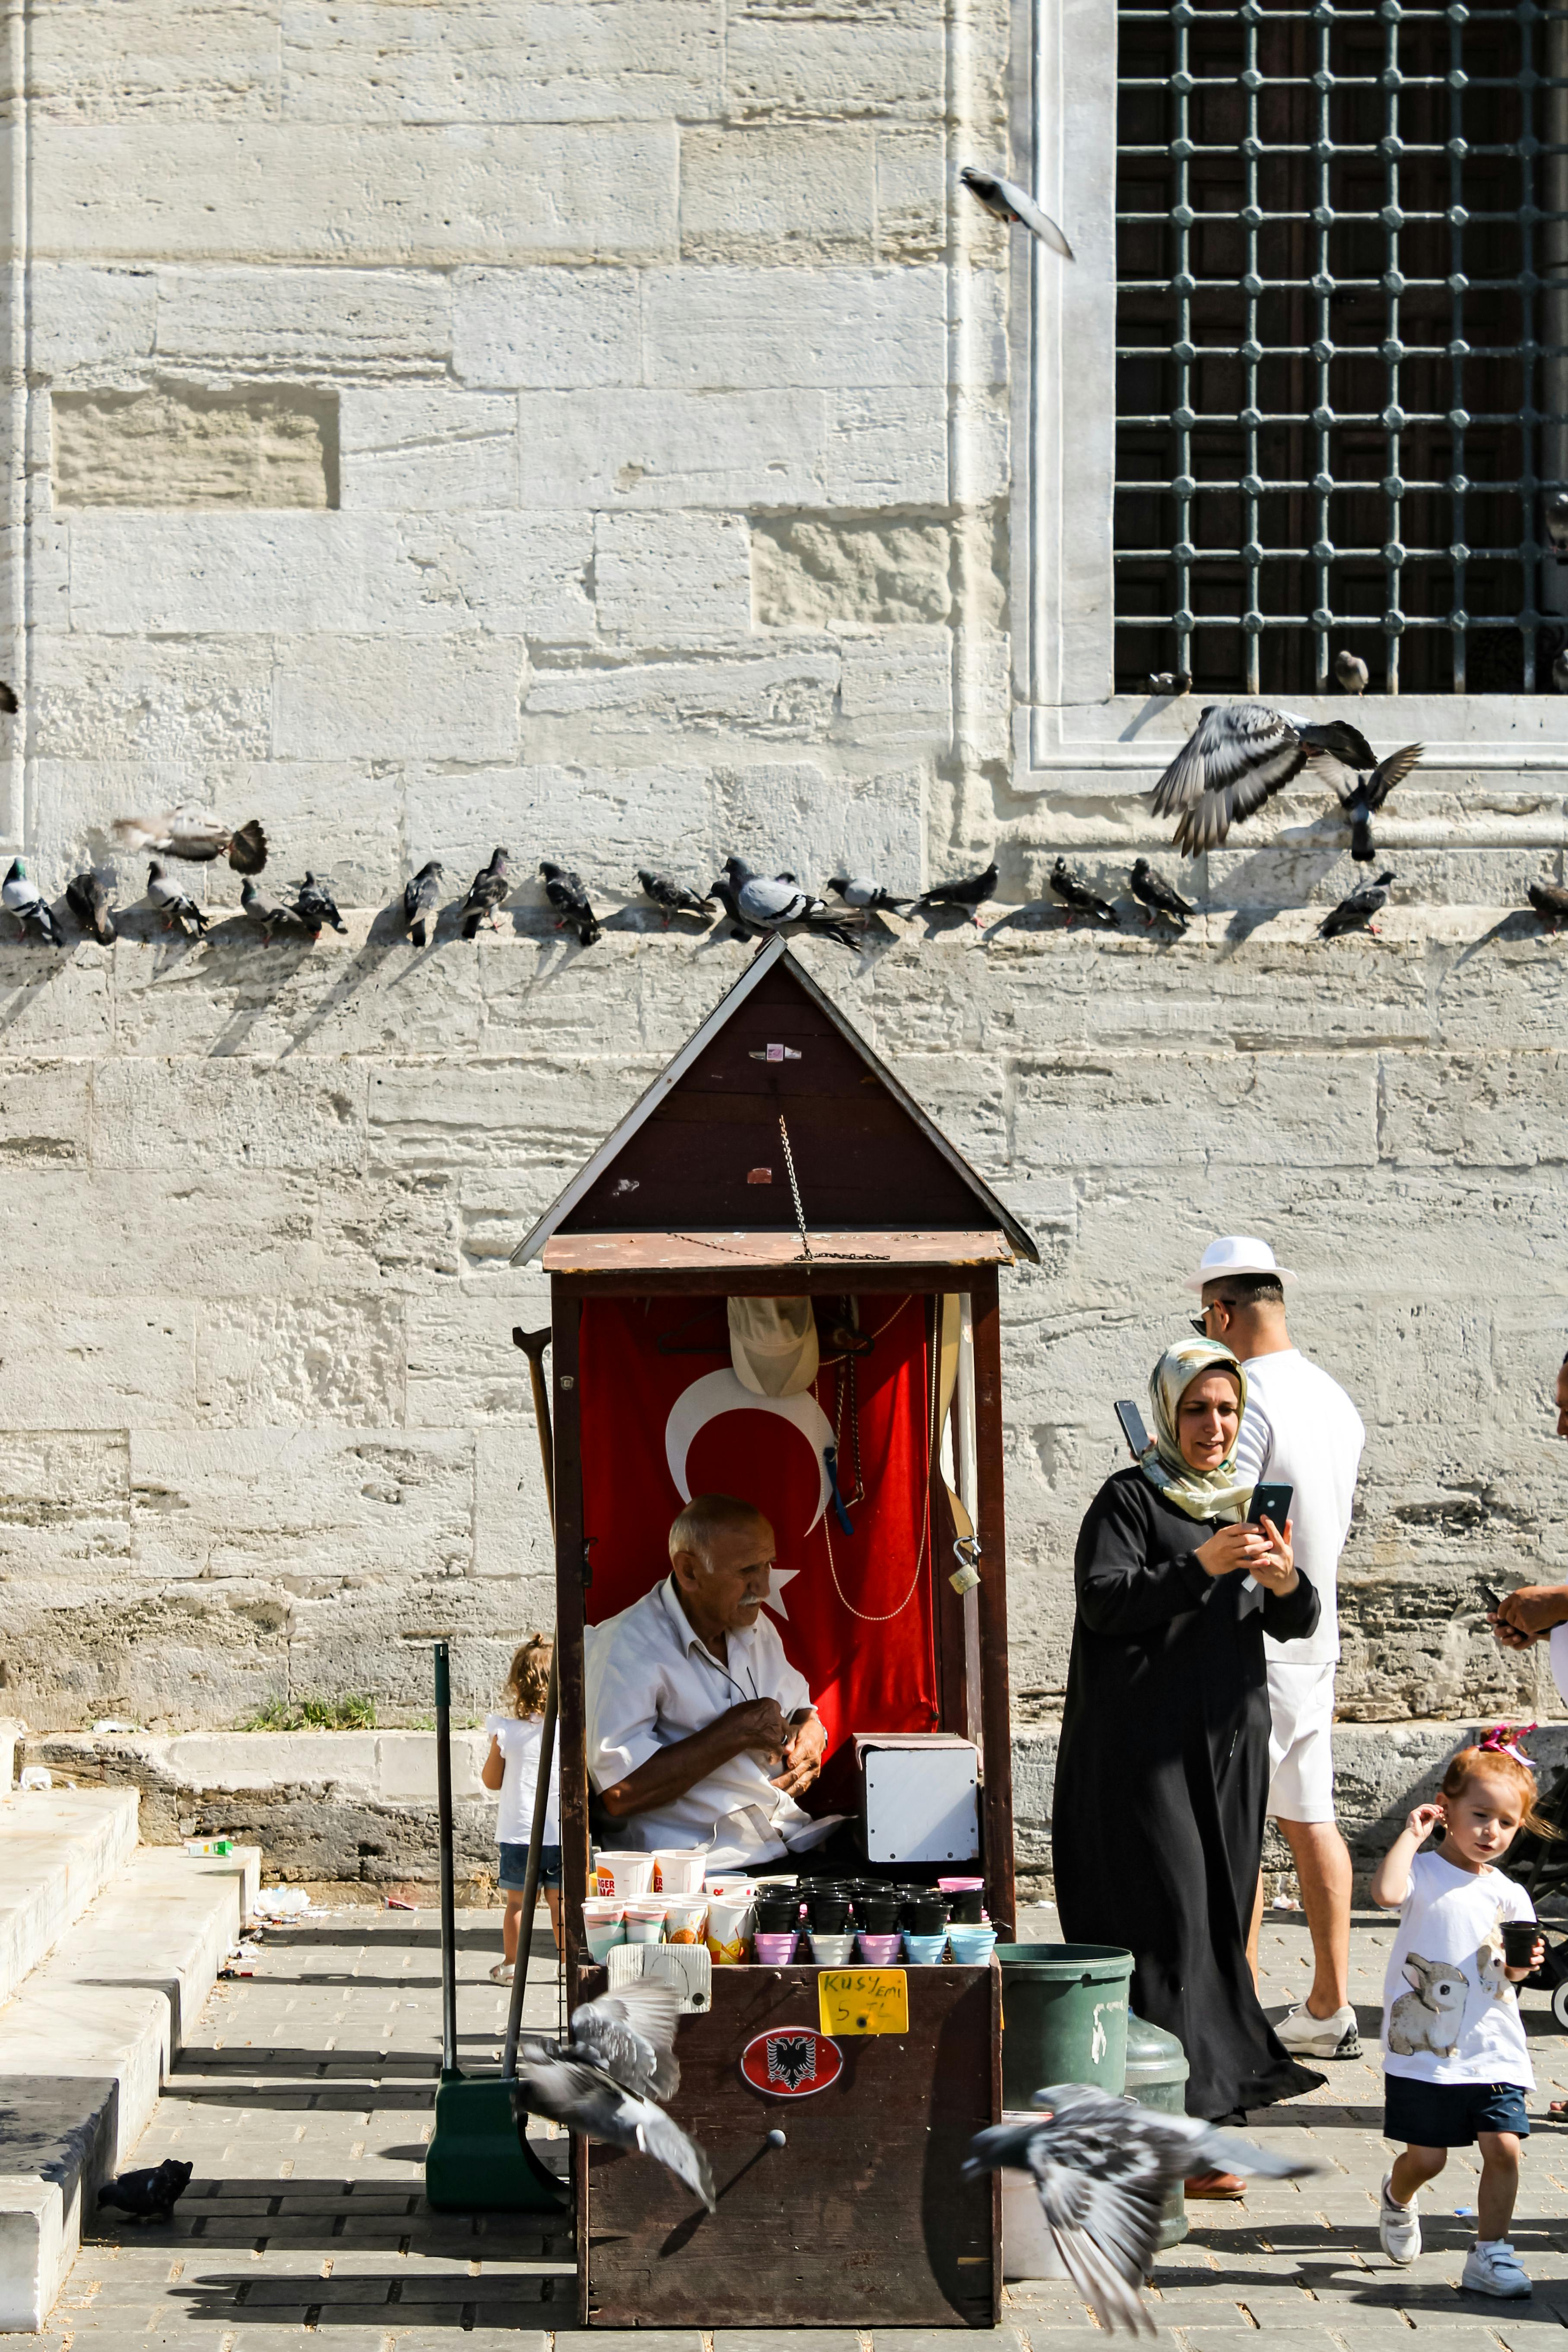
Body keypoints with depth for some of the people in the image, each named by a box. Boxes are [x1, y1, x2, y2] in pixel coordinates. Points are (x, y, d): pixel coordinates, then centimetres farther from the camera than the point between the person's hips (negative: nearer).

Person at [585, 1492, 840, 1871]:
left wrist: (811, 1732, 8)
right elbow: (619, 1793, -19)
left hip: (797, 1839, 8)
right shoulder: (626, 1649, -9)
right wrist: (733, 1733, -15)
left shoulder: (757, 1629, 19)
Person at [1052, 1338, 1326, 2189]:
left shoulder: (1249, 1504, 14)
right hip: (1146, 1747, -6)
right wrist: (1199, 1568, -27)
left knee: (1217, 1918, 9)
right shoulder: (1129, 1500, -3)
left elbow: (1296, 1626, 8)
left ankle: (1214, 2082, 21)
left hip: (1229, 1742, 6)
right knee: (1168, 1920, -10)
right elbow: (1101, 1601, -17)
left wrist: (1286, 1583, -15)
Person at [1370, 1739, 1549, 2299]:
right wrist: (1411, 1834, -18)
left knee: (1503, 2146, -9)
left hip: (1493, 2052, 3)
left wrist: (1522, 1965, -13)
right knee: (1426, 2157, 2)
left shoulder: (1508, 1896, 9)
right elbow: (1386, 1891, -27)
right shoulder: (1423, 1874, -4)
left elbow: (1509, 1974, 9)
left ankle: (1490, 2254, 3)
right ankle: (1397, 2199, 37)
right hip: (1422, 2048, -3)